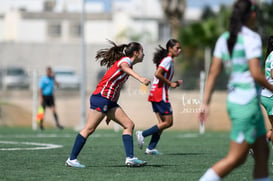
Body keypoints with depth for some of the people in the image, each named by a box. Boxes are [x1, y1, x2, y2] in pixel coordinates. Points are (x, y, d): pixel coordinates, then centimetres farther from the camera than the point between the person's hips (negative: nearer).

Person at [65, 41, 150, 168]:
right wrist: (141, 79, -54)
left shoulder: (127, 62, 21)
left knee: (129, 125, 0)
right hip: (101, 97, -10)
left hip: (110, 101, 10)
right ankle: (72, 159, -4)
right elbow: (124, 68, -34)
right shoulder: (125, 60, -6)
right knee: (89, 129, -8)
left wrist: (110, 113, 25)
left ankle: (130, 158, -7)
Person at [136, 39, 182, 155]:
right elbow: (158, 74, -22)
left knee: (163, 123, 9)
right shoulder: (168, 60, -11)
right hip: (160, 94, -10)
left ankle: (151, 148, 5)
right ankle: (142, 134, -7)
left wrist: (174, 83, 12)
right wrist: (170, 83, -14)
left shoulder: (168, 60, 20)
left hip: (155, 93, 10)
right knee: (168, 122, -6)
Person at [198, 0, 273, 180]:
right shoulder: (251, 38, -12)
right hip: (248, 102, -9)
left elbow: (213, 72, 7)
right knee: (235, 158, -7)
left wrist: (205, 103, 8)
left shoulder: (224, 39, 10)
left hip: (233, 99, 9)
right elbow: (255, 73, -19)